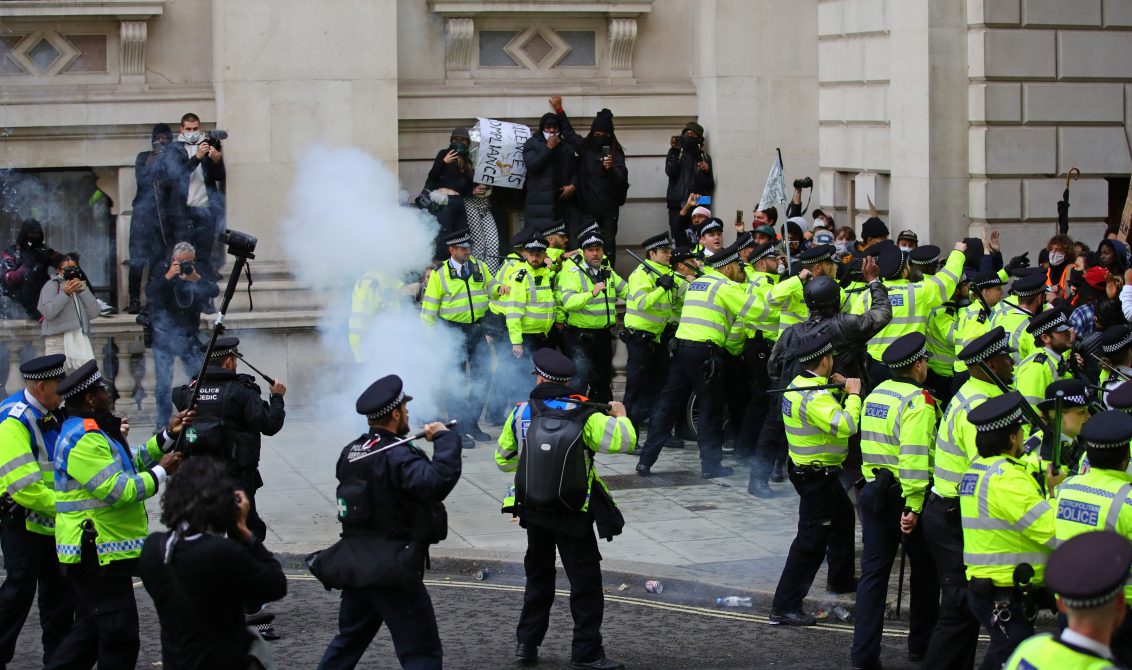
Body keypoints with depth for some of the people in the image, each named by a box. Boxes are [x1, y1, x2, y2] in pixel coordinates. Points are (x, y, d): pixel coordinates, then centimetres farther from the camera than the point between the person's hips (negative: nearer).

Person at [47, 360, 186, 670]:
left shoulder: (94, 433, 16)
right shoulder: (83, 440, -20)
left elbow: (132, 463, 21)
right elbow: (119, 491, -24)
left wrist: (168, 436, 13)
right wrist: (161, 472, -12)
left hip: (94, 554, 11)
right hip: (98, 555, -11)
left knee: (90, 630, 18)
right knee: (120, 637, -5)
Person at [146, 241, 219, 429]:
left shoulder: (197, 273, 5)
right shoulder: (162, 272, -2)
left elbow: (214, 291, -6)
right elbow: (149, 293, -16)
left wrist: (197, 279, -21)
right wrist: (168, 276, -27)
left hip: (188, 334, 3)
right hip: (164, 336, -3)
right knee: (164, 382, -3)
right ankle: (162, 424, 4)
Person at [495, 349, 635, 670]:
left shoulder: (520, 414, -7)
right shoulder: (583, 417, -17)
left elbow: (504, 460, 3)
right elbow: (624, 440, -22)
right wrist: (621, 415, -1)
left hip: (533, 511, 4)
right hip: (573, 516, -4)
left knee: (538, 577, 21)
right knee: (585, 583, 5)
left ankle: (527, 643, 25)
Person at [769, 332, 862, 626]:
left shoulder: (799, 384, 5)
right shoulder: (815, 397, -27)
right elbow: (845, 426, -38)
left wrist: (840, 390, 6)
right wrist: (853, 394, -24)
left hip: (806, 468, 11)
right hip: (816, 476, -11)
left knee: (843, 517, 30)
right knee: (811, 540, -8)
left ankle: (841, 579, 47)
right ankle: (785, 607, -9)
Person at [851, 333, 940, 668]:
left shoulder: (876, 394, 10)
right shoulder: (918, 401, -16)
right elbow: (914, 457, -24)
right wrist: (912, 506, -24)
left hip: (873, 491, 7)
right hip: (904, 495, -7)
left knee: (873, 571, 6)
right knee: (925, 571, 12)